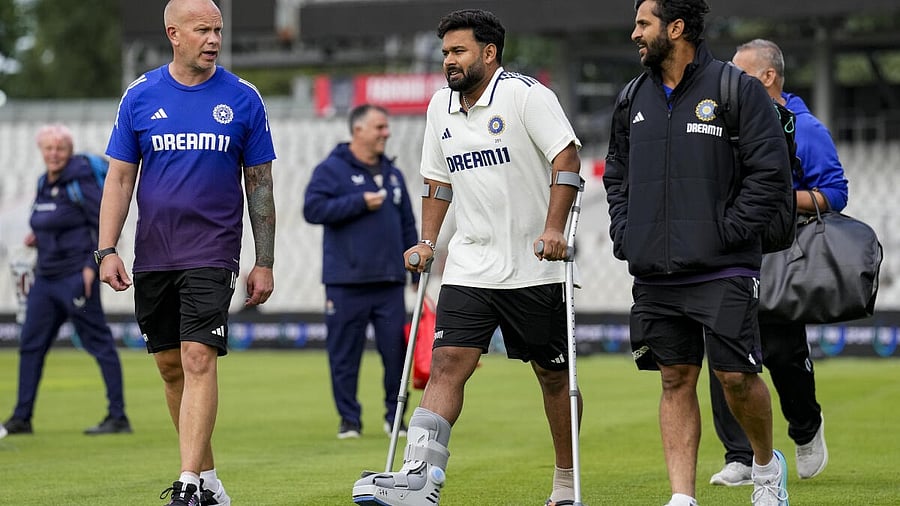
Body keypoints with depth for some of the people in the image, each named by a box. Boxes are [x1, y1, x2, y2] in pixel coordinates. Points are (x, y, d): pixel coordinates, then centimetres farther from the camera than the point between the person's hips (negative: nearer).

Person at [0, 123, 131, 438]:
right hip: (46, 278, 9)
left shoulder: (80, 182, -11)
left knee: (99, 344, -4)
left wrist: (92, 265, -18)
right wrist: (38, 238, 6)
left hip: (77, 277, -9)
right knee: (30, 345, 9)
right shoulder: (44, 183, 13)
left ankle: (118, 417, -1)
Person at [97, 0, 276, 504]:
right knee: (171, 366, 8)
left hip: (212, 254, -3)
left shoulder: (243, 99, 1)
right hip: (152, 253, 3)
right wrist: (107, 249, -2)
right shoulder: (141, 96, 4)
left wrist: (265, 263, 2)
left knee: (199, 360, -15)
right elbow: (120, 178, 7)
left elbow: (260, 184, 5)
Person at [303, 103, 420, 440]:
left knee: (396, 350, 1)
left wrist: (419, 272, 16)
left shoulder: (392, 174, 16)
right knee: (344, 354, 1)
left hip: (389, 282, 4)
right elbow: (313, 209, -14)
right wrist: (360, 202, -15)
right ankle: (349, 419, 11)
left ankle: (395, 416, 13)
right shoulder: (332, 169, -2)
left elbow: (407, 225, 20)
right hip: (347, 283, -4)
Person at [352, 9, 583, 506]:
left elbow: (567, 157, -16)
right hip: (470, 265, 5)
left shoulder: (525, 94, -9)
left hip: (534, 268, -5)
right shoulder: (440, 106, 11)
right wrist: (427, 242, 14)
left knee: (553, 374, 6)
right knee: (446, 362, -11)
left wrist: (554, 228, -24)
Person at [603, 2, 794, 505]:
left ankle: (767, 464, 22)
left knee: (736, 376, -6)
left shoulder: (738, 90, -6)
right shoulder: (634, 100, 12)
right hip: (655, 275, 5)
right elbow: (617, 174, 24)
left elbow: (772, 174, -8)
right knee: (676, 380, 4)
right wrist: (624, 234, 9)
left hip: (722, 273, -5)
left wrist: (727, 232, -12)